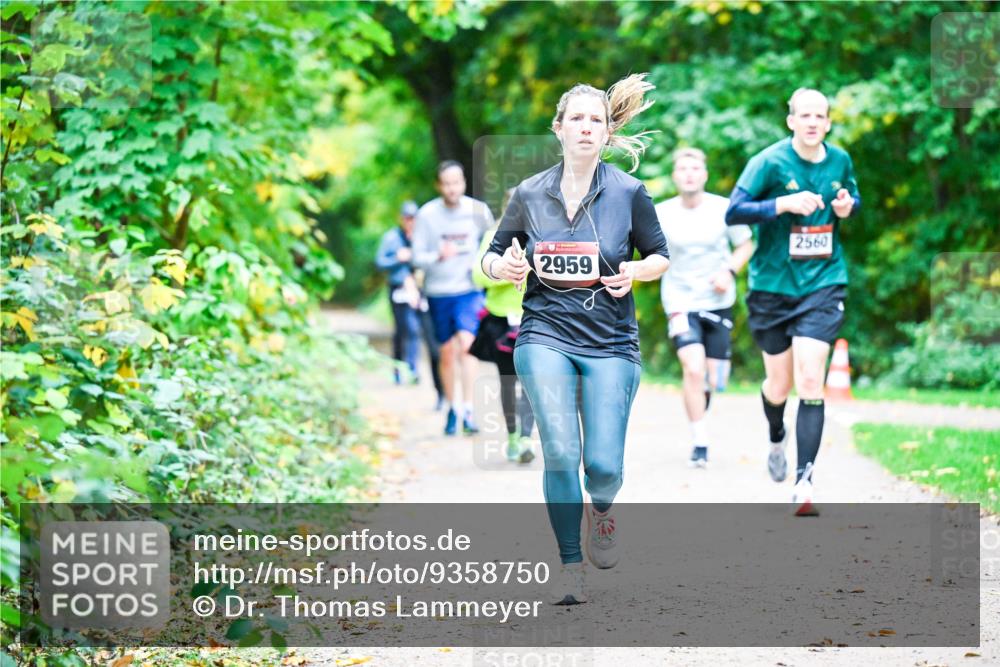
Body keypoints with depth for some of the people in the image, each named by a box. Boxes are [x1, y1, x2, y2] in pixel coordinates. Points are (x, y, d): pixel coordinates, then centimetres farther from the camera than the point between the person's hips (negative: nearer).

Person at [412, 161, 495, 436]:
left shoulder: (478, 210, -3)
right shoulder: (427, 214, -6)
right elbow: (417, 256, -6)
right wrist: (438, 256, -25)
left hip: (470, 289, -1)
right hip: (439, 292, 1)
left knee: (466, 342, -20)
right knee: (447, 353, 8)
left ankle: (468, 410, -20)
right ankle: (452, 409, 24)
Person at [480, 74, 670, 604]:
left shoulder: (628, 192, -1)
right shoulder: (529, 194, 3)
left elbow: (661, 255, 9)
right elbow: (492, 256, 13)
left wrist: (637, 272, -12)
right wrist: (504, 267, -10)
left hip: (611, 343, 0)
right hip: (545, 337, 0)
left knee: (604, 465, -7)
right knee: (560, 453, -15)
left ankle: (601, 509, 31)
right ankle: (571, 567, 1)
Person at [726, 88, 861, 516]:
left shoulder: (840, 161, 3)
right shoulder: (769, 162, -10)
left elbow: (853, 198, 22)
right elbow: (733, 212, -14)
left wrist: (847, 208, -2)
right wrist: (784, 205, -26)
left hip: (823, 285, 1)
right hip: (772, 285, -1)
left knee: (810, 381, -14)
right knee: (779, 385, 11)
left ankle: (804, 481, -14)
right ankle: (776, 440, 46)